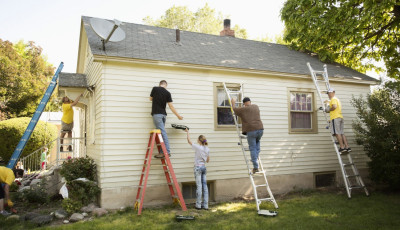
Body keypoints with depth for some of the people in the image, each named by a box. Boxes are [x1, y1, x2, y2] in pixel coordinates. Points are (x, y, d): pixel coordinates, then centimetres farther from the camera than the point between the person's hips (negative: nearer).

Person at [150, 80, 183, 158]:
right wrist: (178, 115, 5)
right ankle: (163, 151, 10)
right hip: (163, 114, 4)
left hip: (156, 114, -4)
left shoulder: (155, 89, -1)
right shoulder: (167, 93, 4)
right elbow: (171, 106, 0)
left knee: (162, 133, -9)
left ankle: (167, 152, -12)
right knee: (162, 132, 10)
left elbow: (151, 99, 15)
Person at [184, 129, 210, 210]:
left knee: (199, 186, -1)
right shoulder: (207, 149, 5)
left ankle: (198, 205, 6)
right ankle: (205, 205, 11)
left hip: (198, 168, -6)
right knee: (204, 186, 8)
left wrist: (187, 132, 12)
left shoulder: (198, 147, -13)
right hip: (204, 167, 6)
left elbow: (189, 141, -1)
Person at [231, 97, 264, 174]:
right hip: (260, 129, 4)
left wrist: (233, 103, 38)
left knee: (252, 148, 2)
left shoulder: (243, 109, 2)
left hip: (251, 131, -4)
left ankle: (255, 167, 1)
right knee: (257, 142, 31)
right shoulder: (256, 107, 15)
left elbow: (234, 109, 20)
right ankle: (256, 158, 19)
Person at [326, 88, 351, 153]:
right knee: (342, 133, 7)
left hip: (335, 117, -10)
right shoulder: (337, 99, 26)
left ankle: (342, 147, -14)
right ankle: (347, 147, 3)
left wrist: (329, 109, -6)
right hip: (340, 117, 10)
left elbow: (334, 106, -22)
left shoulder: (333, 99, -5)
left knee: (337, 133, -10)